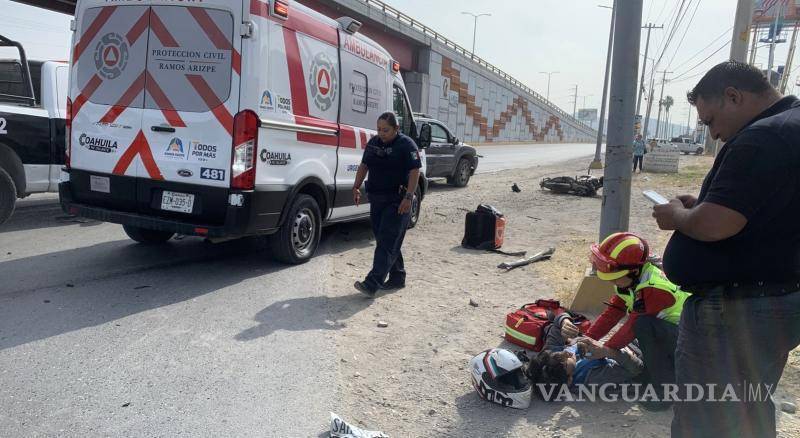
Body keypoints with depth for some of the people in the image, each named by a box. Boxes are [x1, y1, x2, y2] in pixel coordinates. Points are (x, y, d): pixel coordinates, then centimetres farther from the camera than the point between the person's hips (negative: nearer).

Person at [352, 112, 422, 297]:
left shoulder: (407, 145, -8)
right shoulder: (373, 142, 12)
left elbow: (414, 172, -13)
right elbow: (364, 166, 19)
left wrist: (408, 197, -21)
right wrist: (357, 187, 7)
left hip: (397, 201, -8)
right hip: (376, 199, 8)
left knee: (387, 242, -11)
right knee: (384, 240, 12)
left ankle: (371, 284, -18)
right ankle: (397, 278, 24)